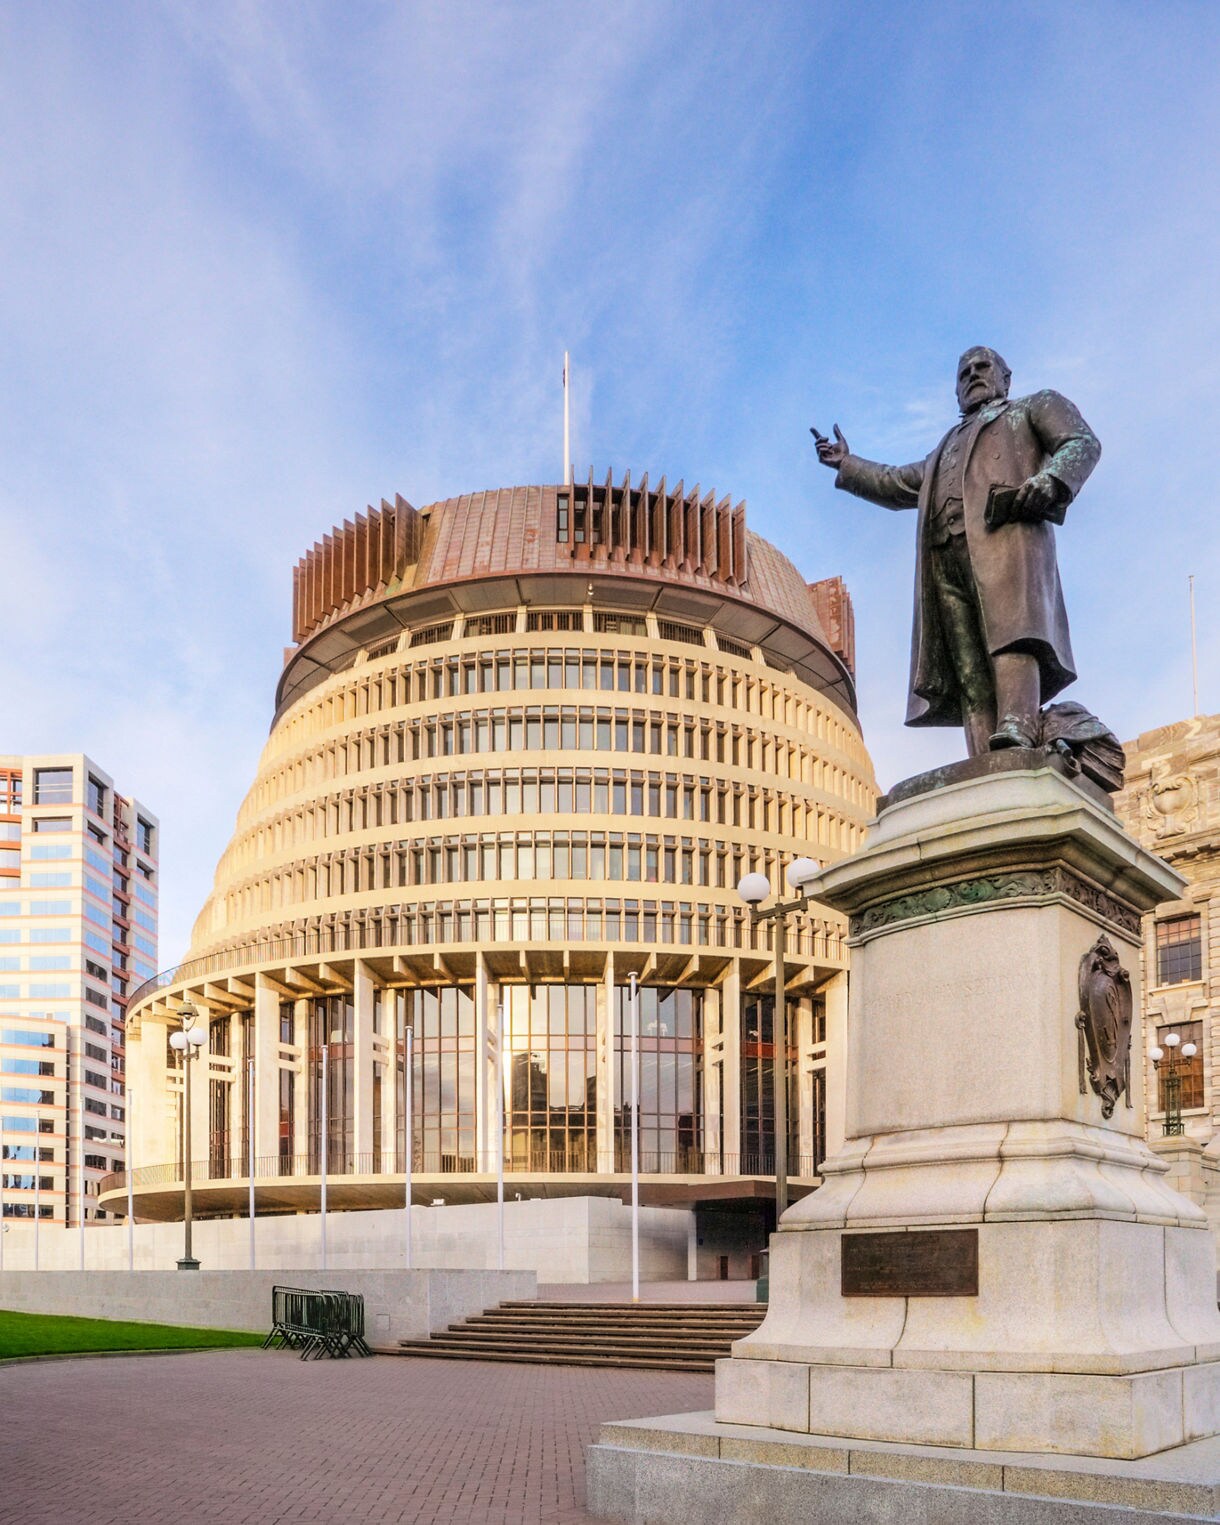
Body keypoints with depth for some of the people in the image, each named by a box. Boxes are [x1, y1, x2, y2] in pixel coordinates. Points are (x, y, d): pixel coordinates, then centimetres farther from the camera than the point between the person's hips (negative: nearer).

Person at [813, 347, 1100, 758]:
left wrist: (1048, 479, -11)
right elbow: (900, 484, 51)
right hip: (945, 551, 5)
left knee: (1009, 630, -30)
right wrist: (847, 464, 47)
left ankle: (1017, 731, -50)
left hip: (1005, 531, -5)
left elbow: (1082, 443, 9)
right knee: (969, 670, -14)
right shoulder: (949, 445, 44)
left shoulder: (1037, 407, 27)